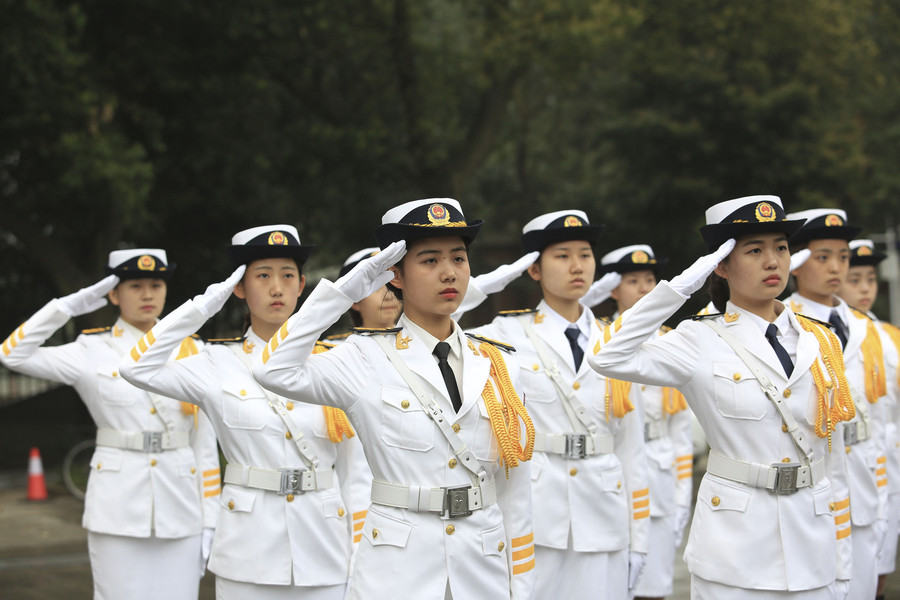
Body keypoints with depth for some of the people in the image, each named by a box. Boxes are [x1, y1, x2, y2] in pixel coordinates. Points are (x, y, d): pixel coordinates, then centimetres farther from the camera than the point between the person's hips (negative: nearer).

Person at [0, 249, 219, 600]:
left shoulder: (190, 353, 6)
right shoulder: (92, 353, 1)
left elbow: (205, 443, 7)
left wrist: (210, 521, 3)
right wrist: (69, 306, -9)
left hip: (180, 510, 2)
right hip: (118, 508, -2)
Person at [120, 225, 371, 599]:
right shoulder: (220, 365, 1)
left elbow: (354, 473, 6)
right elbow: (137, 368, -14)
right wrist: (203, 307, -8)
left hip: (324, 559, 1)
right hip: (249, 557, -1)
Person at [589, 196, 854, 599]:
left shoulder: (821, 343, 7)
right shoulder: (702, 342, -5)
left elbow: (833, 459, 10)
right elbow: (608, 358, -21)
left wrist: (842, 567, 8)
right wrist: (680, 287, -17)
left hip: (814, 548, 4)